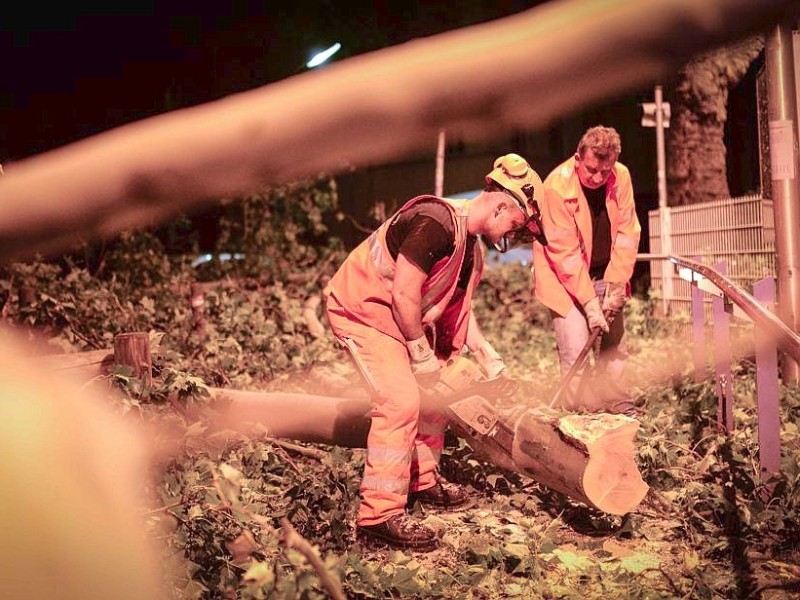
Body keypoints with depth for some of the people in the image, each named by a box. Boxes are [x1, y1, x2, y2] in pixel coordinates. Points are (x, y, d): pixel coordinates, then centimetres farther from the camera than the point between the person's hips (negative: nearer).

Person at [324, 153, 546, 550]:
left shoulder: (471, 244, 7)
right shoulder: (437, 223, -25)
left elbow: (458, 306, 14)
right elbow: (404, 294, -26)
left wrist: (488, 357, 10)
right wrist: (421, 351, -15)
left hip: (396, 319, 10)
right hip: (361, 309, -10)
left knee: (432, 392, 15)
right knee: (400, 401, -19)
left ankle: (422, 481, 30)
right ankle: (378, 514, -15)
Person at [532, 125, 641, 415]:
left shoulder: (621, 176, -9)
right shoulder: (557, 186, -23)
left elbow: (627, 232, -5)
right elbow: (565, 252, -22)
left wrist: (616, 284, -12)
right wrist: (590, 303, -22)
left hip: (605, 274, 5)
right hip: (565, 277, -5)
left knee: (615, 342, 10)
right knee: (575, 352, -12)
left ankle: (613, 401, 29)